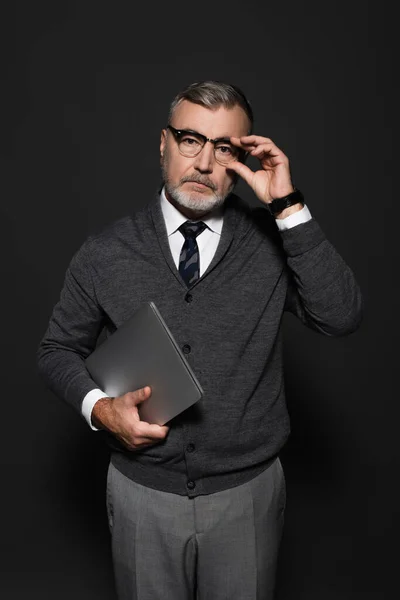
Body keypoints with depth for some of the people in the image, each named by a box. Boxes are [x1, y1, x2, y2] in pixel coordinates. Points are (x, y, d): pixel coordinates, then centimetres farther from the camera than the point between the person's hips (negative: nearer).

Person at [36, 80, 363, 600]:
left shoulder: (273, 241, -7)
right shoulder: (105, 252, -6)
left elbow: (342, 318, -20)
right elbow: (58, 349, 3)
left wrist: (288, 208, -23)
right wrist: (99, 407, -16)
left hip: (249, 491, 0)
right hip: (142, 492, 1)